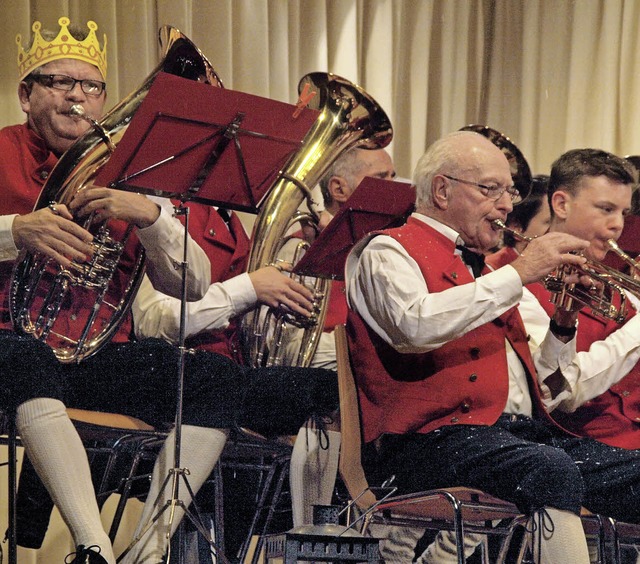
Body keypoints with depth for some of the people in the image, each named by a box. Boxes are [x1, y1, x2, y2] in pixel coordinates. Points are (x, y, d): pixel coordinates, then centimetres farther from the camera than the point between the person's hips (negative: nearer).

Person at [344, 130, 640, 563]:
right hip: (434, 441, -8)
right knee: (552, 470, -35)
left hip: (525, 430, 8)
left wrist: (561, 325, 10)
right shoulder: (389, 251, 5)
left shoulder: (480, 269, 28)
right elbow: (415, 326, -20)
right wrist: (518, 273, -13)